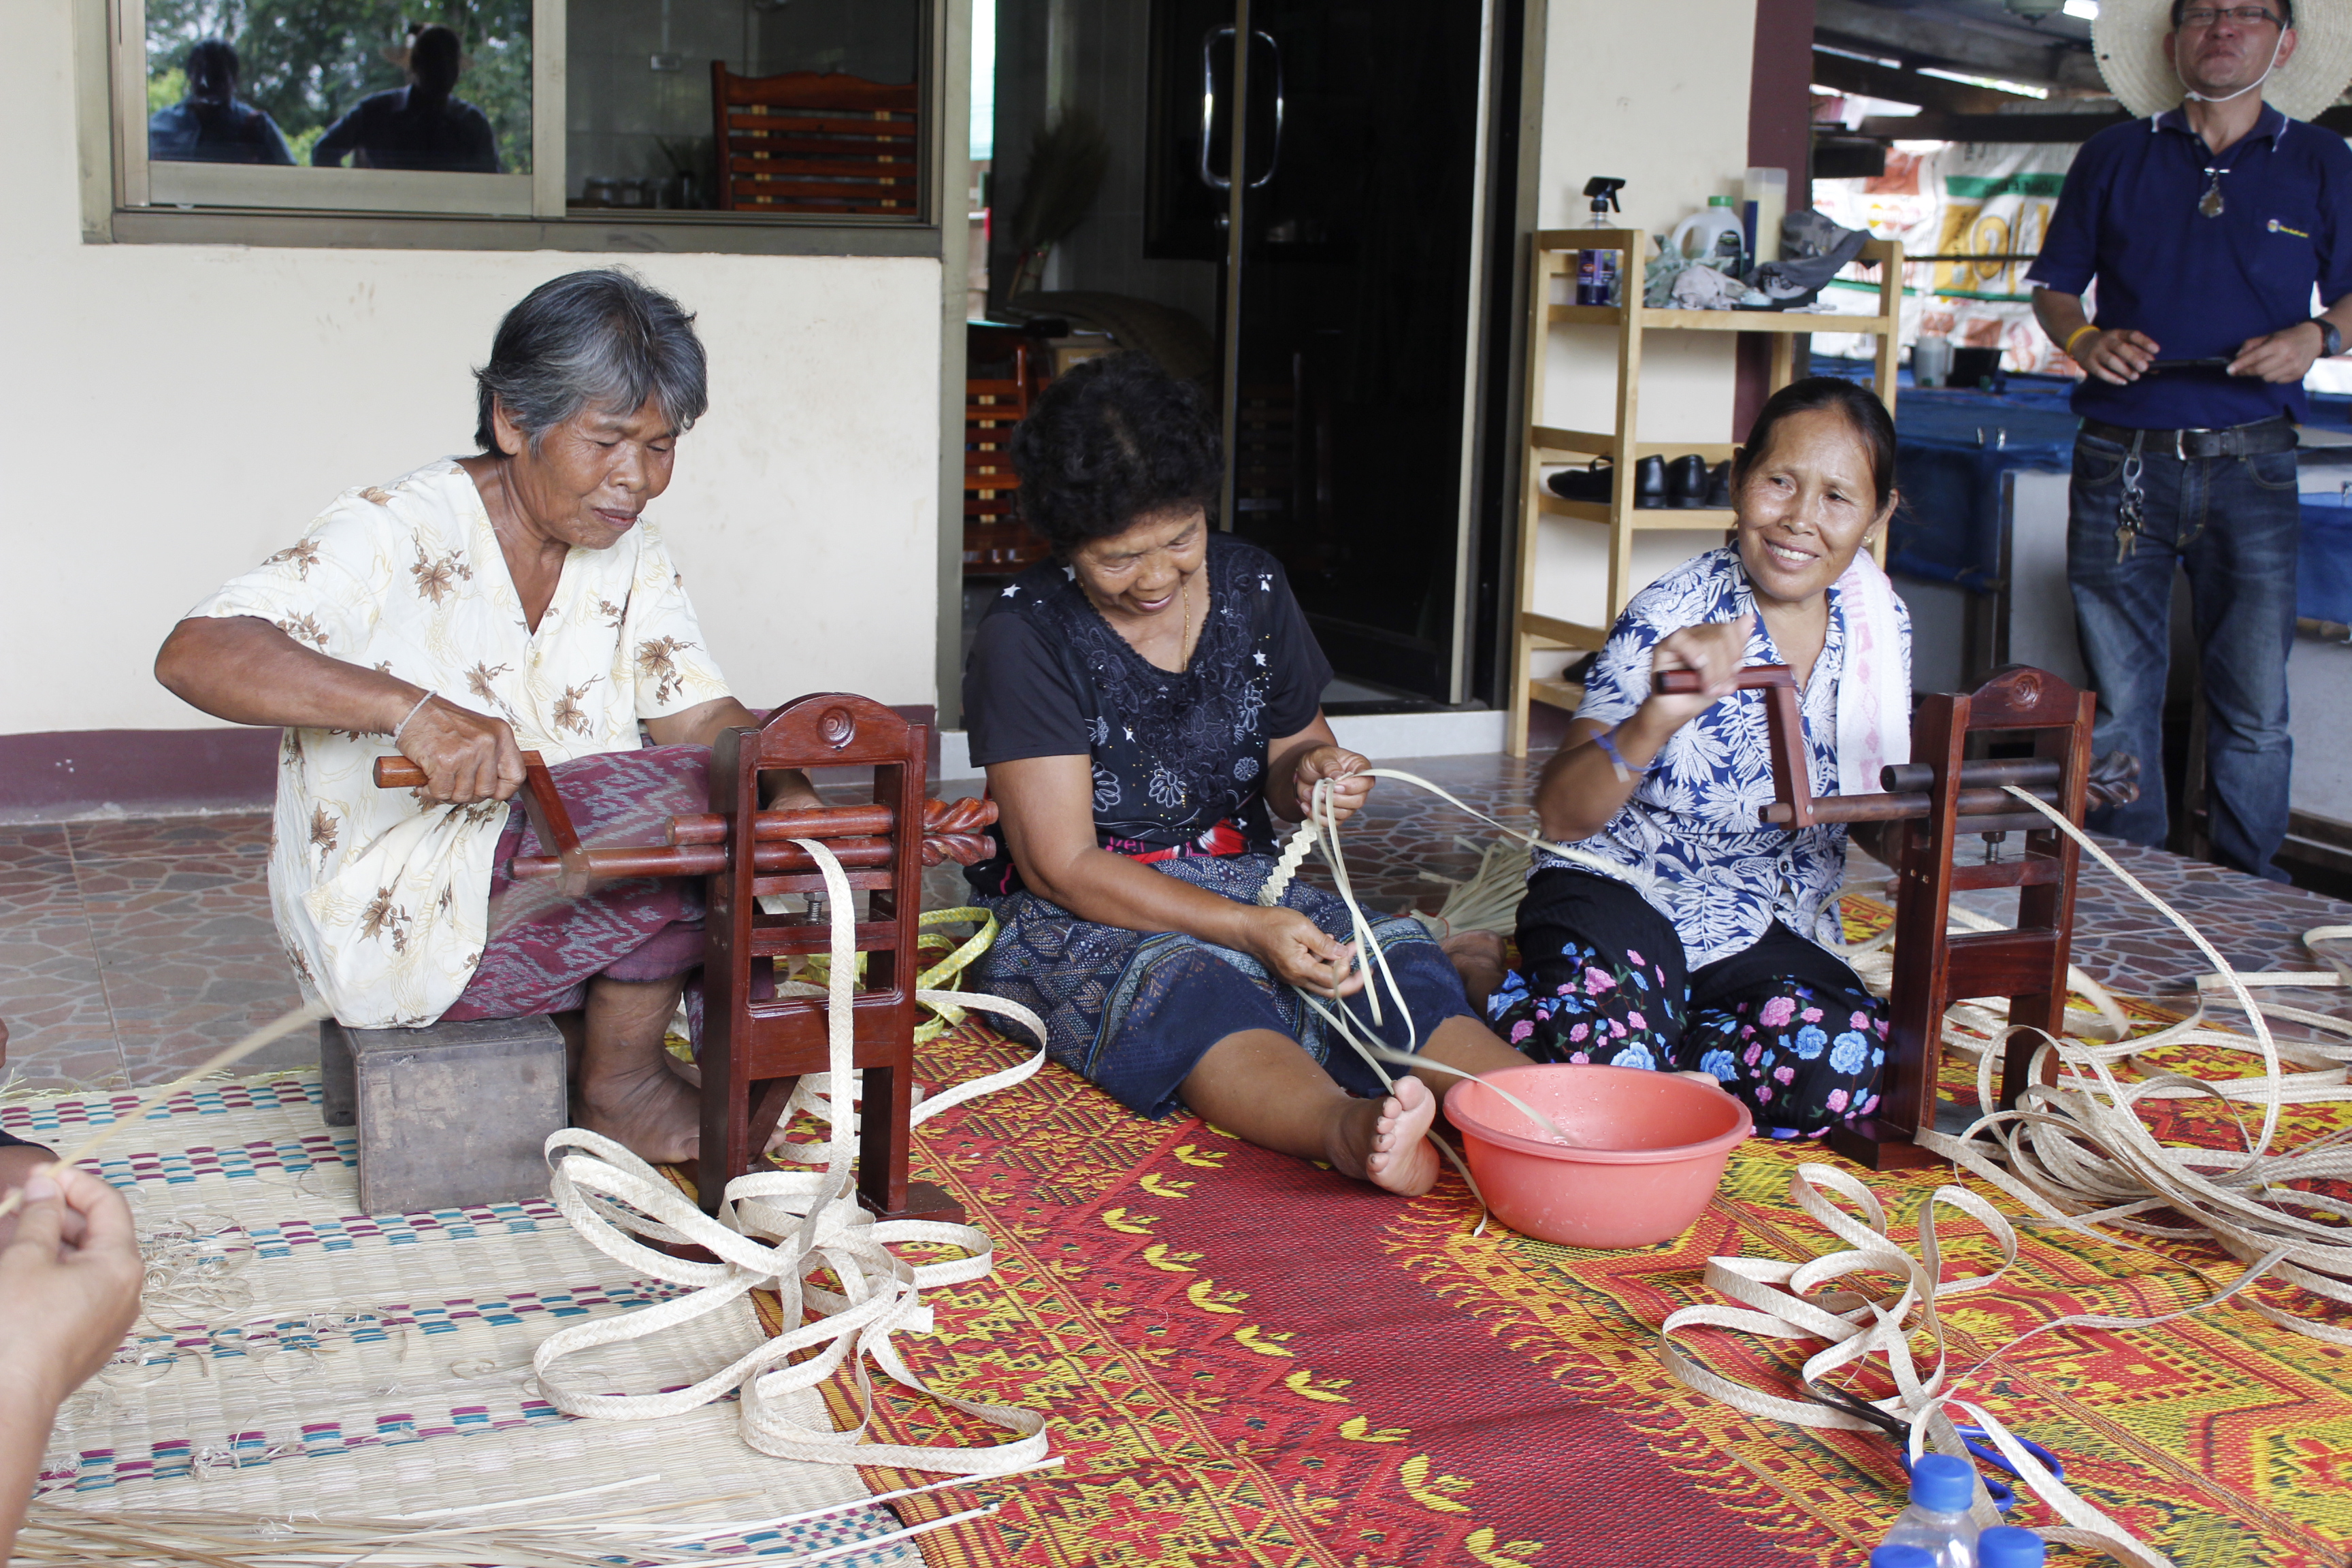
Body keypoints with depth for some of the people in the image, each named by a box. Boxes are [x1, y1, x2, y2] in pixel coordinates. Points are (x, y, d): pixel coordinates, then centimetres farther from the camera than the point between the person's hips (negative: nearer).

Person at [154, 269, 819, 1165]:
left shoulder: (630, 556, 6)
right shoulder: (400, 533, -16)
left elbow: (702, 715, -1)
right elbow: (192, 656, -27)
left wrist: (784, 780, -24)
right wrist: (413, 708, -41)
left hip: (546, 875, 8)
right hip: (394, 922, -8)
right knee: (683, 791, -23)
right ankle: (618, 1091, -5)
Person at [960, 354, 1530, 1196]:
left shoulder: (1250, 588, 4)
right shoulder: (1026, 635, -12)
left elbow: (1290, 749, 18)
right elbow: (1061, 866, -16)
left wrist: (1313, 771, -10)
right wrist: (1247, 929, -27)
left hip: (1240, 880, 4)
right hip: (1076, 916, -4)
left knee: (1395, 957, -26)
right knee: (1186, 987, -38)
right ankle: (1345, 1126, -67)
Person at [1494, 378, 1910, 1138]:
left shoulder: (1882, 625, 3)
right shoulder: (1671, 616, -13)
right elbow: (1561, 816, -21)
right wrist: (1656, 724, -38)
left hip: (1768, 933, 5)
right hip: (1620, 893, -5)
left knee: (1845, 1067, -26)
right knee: (1607, 1039, -35)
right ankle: (1505, 987, 0)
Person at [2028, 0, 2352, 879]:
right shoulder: (2113, 158, 11)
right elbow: (2053, 287, 14)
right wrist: (2084, 341, -7)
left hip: (2250, 467, 0)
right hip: (2120, 460, 1)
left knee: (2254, 708, -2)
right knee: (2118, 702, 4)